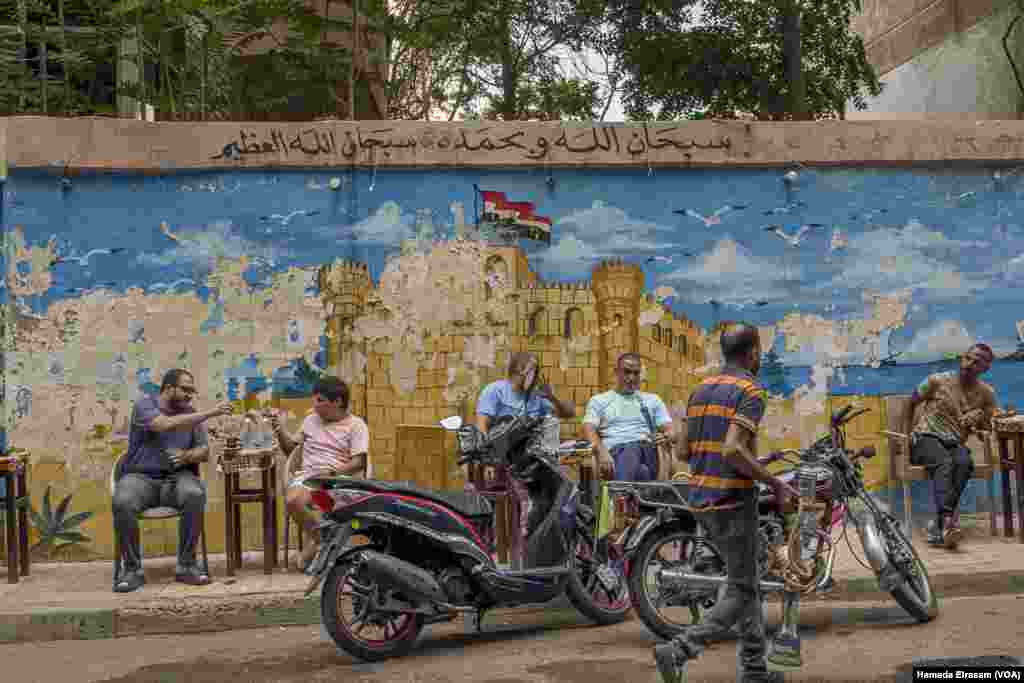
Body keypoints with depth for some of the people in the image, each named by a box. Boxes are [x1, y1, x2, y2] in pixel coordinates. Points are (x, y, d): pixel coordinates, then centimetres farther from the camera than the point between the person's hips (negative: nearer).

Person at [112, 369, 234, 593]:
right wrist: (210, 413, -23)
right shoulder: (145, 405, -2)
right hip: (140, 476, -2)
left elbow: (204, 451, 8)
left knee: (195, 495, -32)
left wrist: (187, 456, -16)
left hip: (176, 477, 3)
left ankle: (186, 565, -20)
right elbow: (167, 425, -22)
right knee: (122, 503, -35)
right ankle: (132, 569, -16)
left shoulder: (191, 414, 13)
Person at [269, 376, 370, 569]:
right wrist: (279, 429, 5)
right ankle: (318, 537, -6)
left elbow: (358, 462, -6)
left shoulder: (356, 425, 4)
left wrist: (331, 473, -19)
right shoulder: (311, 419, 19)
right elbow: (290, 448, 22)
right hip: (308, 474, 3)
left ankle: (319, 541, -8)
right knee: (292, 500, -32)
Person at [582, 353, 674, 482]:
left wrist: (666, 437, -10)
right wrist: (601, 452, -17)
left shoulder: (652, 400, 27)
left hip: (646, 451, 2)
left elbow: (670, 431, 17)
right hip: (614, 452, -2)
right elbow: (589, 430, 5)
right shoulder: (598, 401, 22)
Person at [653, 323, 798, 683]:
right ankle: (679, 650, -12)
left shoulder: (701, 389, 12)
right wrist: (775, 483, -14)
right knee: (741, 591, 1)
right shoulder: (750, 391, -12)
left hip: (701, 499, 8)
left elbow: (682, 449, 12)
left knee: (747, 580, 19)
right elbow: (733, 450, -25)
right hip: (733, 501, -8)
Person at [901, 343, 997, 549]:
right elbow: (910, 404, 13)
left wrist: (979, 418, -6)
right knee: (944, 463, -37)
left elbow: (987, 428, 17)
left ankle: (937, 524, -39)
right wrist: (906, 434, 4)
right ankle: (947, 520, -54)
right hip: (926, 439, -2)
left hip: (956, 443, 2)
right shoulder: (937, 381, 1)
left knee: (964, 462, -35)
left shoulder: (986, 393, 9)